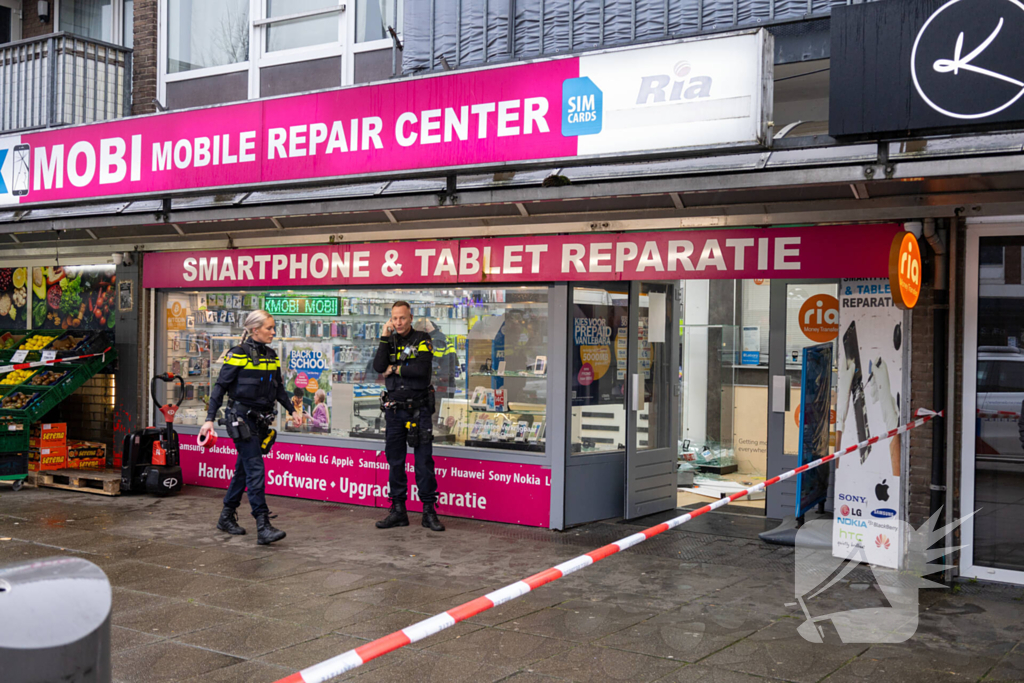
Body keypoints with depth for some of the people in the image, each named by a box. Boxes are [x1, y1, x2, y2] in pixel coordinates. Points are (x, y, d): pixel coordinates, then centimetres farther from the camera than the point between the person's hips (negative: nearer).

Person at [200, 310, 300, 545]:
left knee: (244, 470, 14)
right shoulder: (239, 355, -9)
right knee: (256, 470, -13)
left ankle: (227, 518, 27)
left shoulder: (271, 356, 12)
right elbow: (220, 387, -8)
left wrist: (292, 410, 15)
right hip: (241, 418, -7)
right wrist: (210, 419, -13)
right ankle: (263, 527, -15)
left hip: (260, 419, 7)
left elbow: (279, 388, 22)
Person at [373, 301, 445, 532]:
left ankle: (429, 511, 3)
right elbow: (379, 367, -6)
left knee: (424, 462, -3)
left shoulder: (422, 339, -3)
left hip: (419, 410, -4)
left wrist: (395, 369, -6)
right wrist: (385, 338, -9)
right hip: (394, 410, 4)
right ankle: (398, 511, 16)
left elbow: (421, 369, -18)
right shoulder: (390, 341, 10)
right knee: (395, 462, 8)